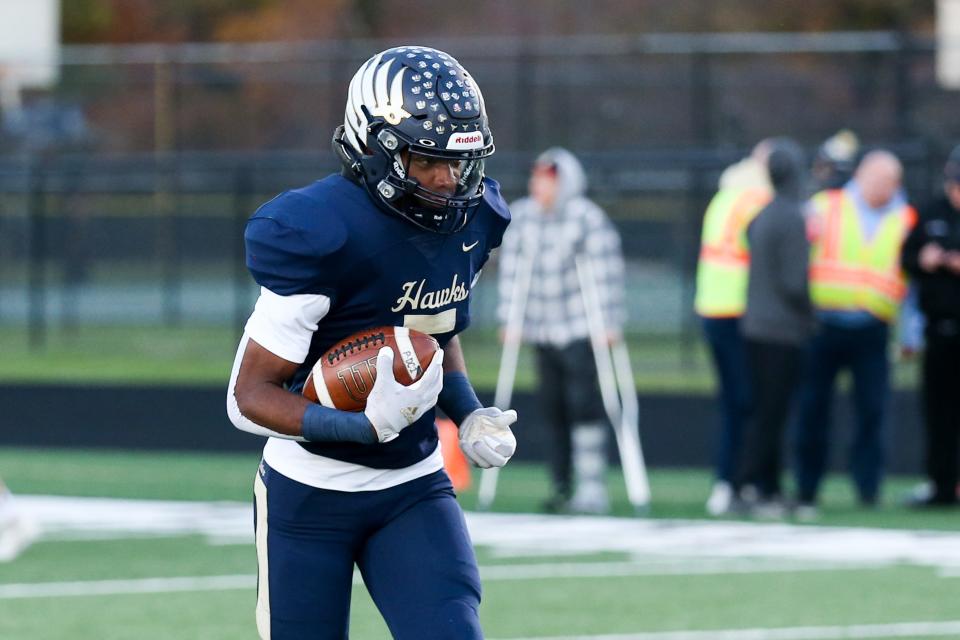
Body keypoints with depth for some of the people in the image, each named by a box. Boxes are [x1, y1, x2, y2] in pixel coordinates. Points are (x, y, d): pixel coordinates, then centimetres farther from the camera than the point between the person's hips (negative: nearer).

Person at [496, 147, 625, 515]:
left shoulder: (587, 218, -10)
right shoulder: (521, 216, 6)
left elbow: (607, 272, -11)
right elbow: (511, 268, 9)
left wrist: (610, 323, -14)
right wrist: (508, 318, 5)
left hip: (581, 330, -5)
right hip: (542, 331, 5)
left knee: (583, 405, -12)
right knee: (553, 410, 6)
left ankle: (592, 488, -13)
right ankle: (562, 488, 12)